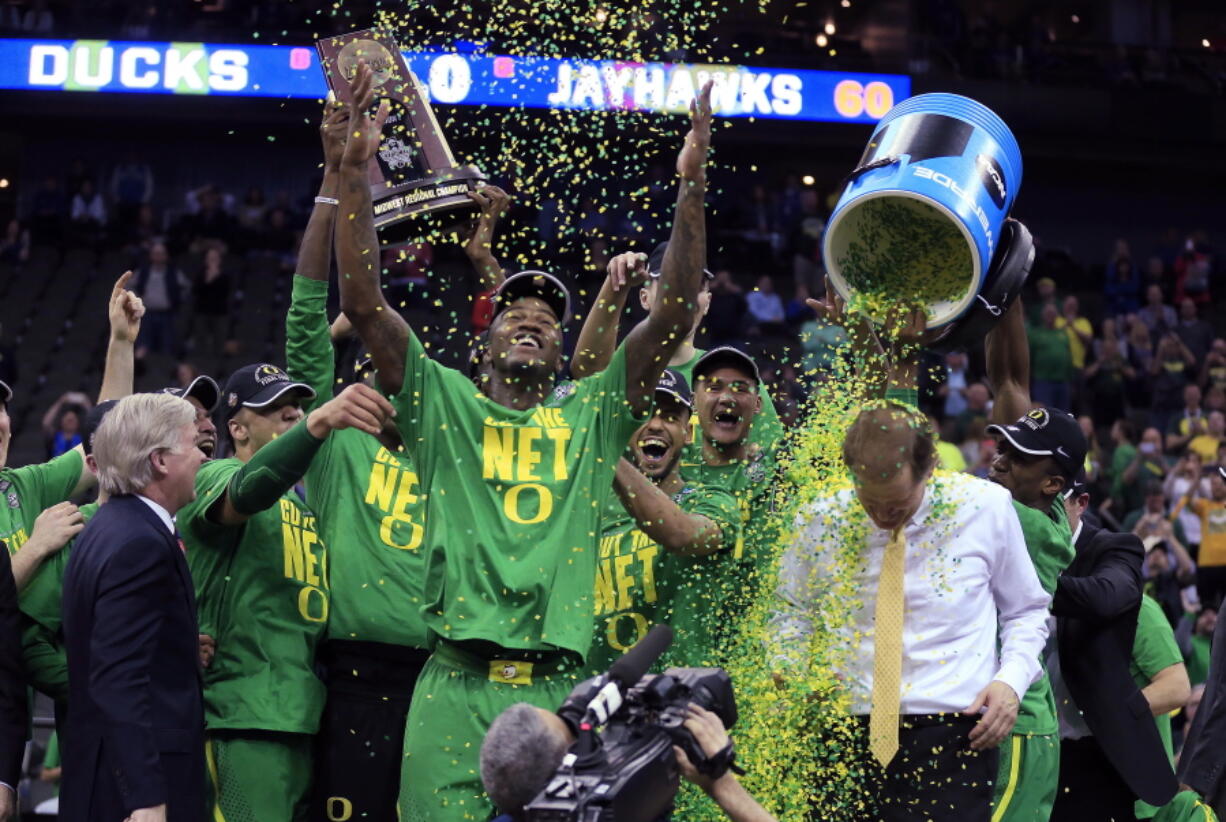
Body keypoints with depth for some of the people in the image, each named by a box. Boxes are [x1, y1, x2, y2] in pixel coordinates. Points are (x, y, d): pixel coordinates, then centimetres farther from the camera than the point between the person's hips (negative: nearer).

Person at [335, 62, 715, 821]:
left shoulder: (592, 416, 16)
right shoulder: (443, 402, 13)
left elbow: (674, 316, 9)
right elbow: (363, 302, 4)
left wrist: (692, 190, 0)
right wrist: (355, 172, -4)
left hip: (557, 692, 1)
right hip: (456, 687, -1)